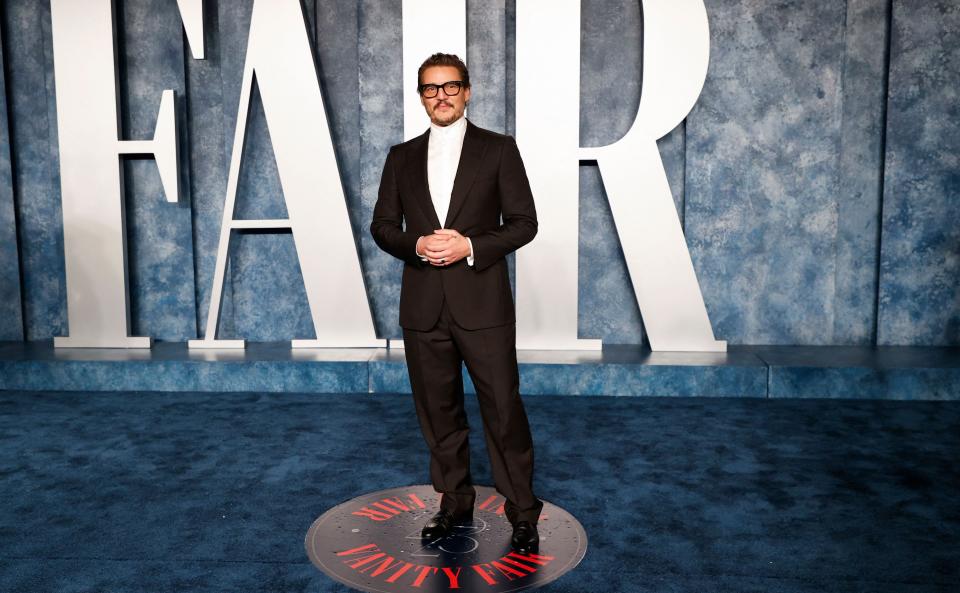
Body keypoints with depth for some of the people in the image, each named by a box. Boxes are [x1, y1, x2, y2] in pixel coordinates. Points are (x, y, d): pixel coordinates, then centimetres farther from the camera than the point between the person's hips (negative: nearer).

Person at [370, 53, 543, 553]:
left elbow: (524, 222, 0)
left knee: (504, 409, -1)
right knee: (439, 412, 12)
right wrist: (415, 244, -10)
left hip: (482, 303, -3)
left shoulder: (498, 150, 3)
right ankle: (454, 502, 28)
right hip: (423, 306, 3)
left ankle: (522, 511, 14)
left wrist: (470, 246, -14)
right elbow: (382, 225, 11)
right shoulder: (402, 156, 11)